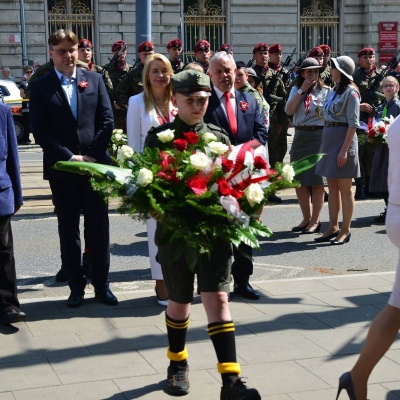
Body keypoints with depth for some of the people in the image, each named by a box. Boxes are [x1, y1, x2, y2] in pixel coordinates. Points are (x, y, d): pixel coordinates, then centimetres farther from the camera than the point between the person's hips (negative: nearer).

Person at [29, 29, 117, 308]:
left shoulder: (94, 80, 7)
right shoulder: (40, 87, 2)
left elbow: (107, 120, 2)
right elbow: (40, 130, -5)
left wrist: (92, 155, -8)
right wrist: (70, 157, -13)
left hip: (95, 165, 1)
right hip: (61, 169, -1)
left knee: (99, 228, 6)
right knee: (69, 230, 7)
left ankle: (102, 284, 16)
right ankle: (76, 286, 17)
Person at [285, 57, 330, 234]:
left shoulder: (325, 91, -1)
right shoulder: (296, 89, 10)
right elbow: (289, 110, -6)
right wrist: (302, 90, -8)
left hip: (318, 135, -4)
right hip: (300, 136, 5)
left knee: (316, 180, 0)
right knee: (299, 180, 9)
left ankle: (315, 220, 9)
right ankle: (306, 218, 22)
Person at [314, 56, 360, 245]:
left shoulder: (350, 92, -10)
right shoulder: (335, 91, 15)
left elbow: (353, 124, -15)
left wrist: (344, 149, -20)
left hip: (342, 141, -8)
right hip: (329, 140, 8)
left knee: (345, 189, -1)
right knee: (332, 187, 11)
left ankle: (345, 230, 6)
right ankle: (333, 228, 17)